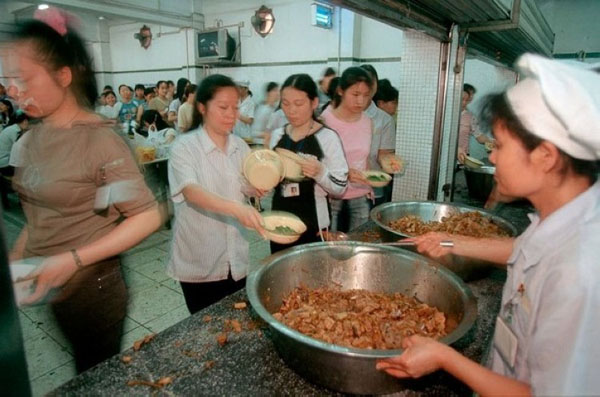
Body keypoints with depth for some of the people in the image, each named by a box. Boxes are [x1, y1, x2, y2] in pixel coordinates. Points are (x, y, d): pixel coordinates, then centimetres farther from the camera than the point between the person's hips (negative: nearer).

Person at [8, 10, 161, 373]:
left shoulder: (99, 141, -19)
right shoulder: (32, 139, 3)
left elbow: (148, 217, -21)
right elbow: (41, 215, 12)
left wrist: (73, 260, -25)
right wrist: (14, 260, 0)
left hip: (93, 289, -6)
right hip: (49, 286, 6)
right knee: (84, 370, 22)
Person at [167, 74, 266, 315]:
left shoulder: (240, 146, 2)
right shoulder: (184, 147, -13)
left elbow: (252, 190, 4)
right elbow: (191, 192, -29)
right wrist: (236, 208, -45)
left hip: (235, 258, 5)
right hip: (198, 263, -4)